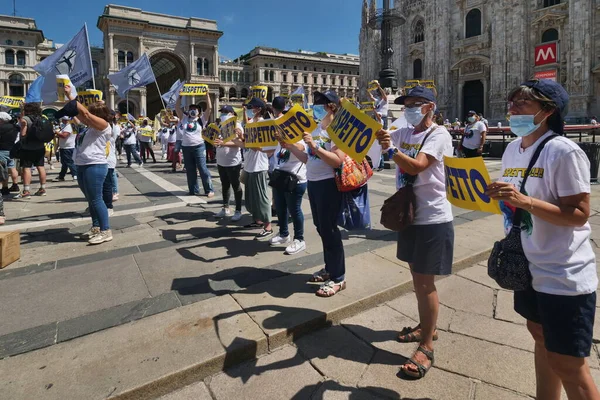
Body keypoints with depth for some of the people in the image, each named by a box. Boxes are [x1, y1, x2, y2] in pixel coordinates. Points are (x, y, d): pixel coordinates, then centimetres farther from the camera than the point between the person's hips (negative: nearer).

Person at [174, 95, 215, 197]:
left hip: (199, 147, -4)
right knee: (190, 171, 8)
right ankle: (194, 190, 18)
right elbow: (177, 108, 12)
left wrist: (207, 95, -2)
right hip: (186, 147, 4)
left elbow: (209, 108, -3)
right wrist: (180, 96, 10)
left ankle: (209, 190, 0)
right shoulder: (184, 119, 12)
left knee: (203, 169, -5)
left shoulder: (201, 120, 4)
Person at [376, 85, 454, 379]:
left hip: (433, 218, -8)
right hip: (409, 214, 8)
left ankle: (427, 347, 11)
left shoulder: (439, 134, -13)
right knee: (416, 275, 18)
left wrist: (391, 150, -42)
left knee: (425, 281, -2)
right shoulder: (404, 133, 10)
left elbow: (416, 166, -28)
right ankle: (426, 327, 37)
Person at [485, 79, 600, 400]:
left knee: (567, 362, 4)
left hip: (564, 276, -8)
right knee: (540, 337, 24)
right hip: (530, 267, 8)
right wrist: (497, 194, -1)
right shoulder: (513, 148, 5)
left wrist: (524, 201, -31)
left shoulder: (563, 151, -19)